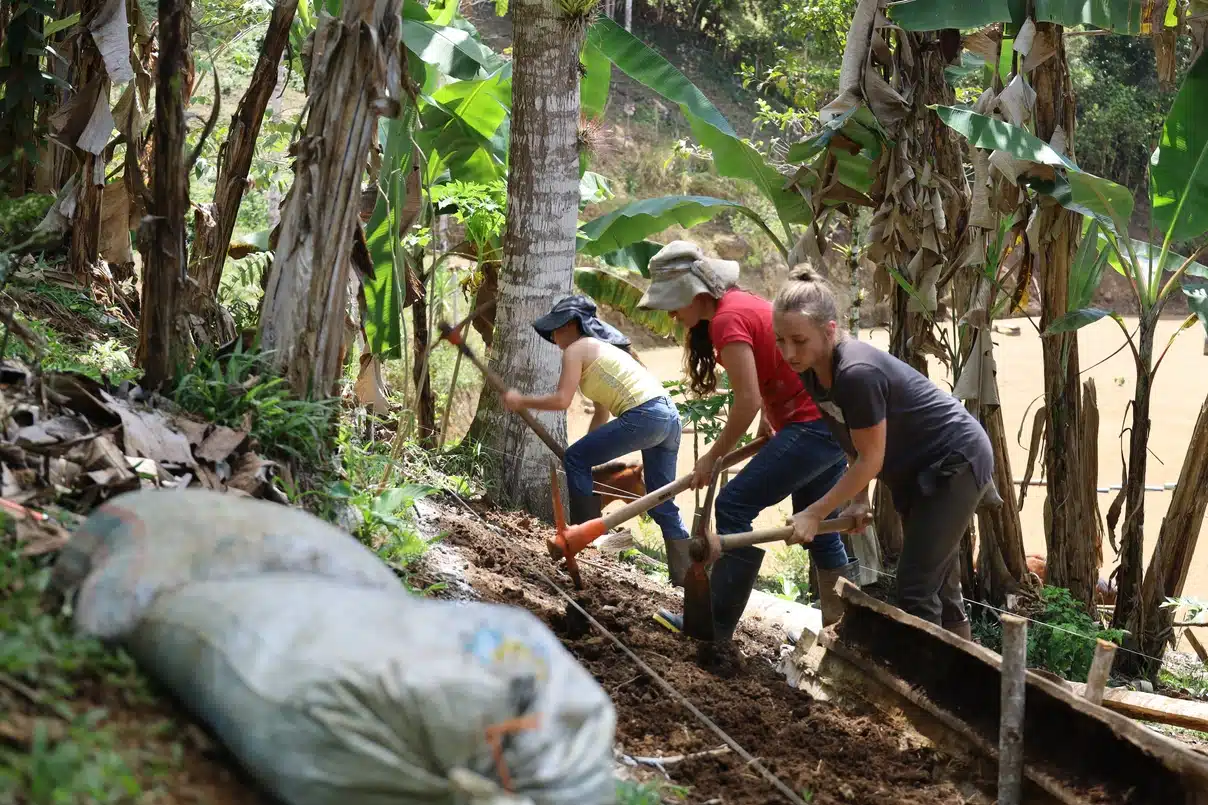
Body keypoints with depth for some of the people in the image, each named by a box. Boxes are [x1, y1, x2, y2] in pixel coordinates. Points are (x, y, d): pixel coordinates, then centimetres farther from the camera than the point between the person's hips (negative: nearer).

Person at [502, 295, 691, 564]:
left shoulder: (576, 349, 4)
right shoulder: (602, 348, 30)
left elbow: (561, 400, -8)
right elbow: (601, 412, 32)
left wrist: (522, 401, 4)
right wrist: (588, 450, 31)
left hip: (643, 415, -9)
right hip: (669, 415, 9)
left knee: (574, 459, 5)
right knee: (662, 503, 12)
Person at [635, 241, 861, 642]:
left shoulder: (728, 319, -16)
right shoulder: (742, 302, 13)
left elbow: (748, 401, -19)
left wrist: (712, 457, -10)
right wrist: (768, 421, 9)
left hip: (813, 425, -10)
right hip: (831, 420, 10)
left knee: (734, 506, -9)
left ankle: (715, 624, -6)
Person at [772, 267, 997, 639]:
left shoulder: (857, 373, -33)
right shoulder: (814, 372, -7)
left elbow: (870, 459, -25)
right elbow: (857, 442, 4)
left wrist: (814, 513, -20)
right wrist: (858, 499, -5)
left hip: (956, 462, -9)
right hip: (917, 469, 9)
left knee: (916, 590, -12)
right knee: (938, 588, 16)